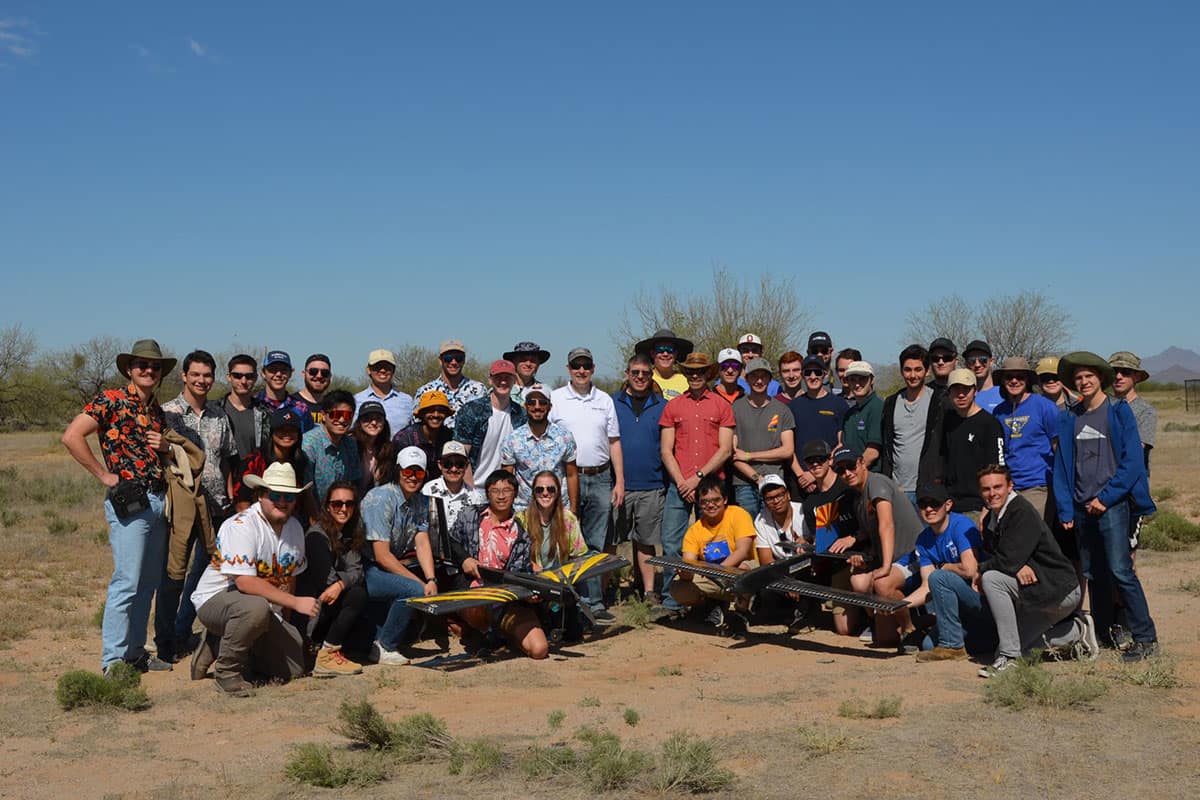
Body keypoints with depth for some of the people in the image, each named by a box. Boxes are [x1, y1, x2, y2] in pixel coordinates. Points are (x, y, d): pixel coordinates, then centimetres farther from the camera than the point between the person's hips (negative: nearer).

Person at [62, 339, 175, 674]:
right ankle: (113, 660, -2)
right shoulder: (111, 401, -7)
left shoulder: (158, 412, 16)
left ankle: (135, 651, 21)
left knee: (148, 582, 12)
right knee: (126, 582, -9)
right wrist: (104, 475, -14)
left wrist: (162, 447, 5)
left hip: (158, 501, 8)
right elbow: (71, 436, -17)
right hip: (128, 502, -8)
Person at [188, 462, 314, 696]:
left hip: (263, 608, 8)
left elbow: (290, 577, 15)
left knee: (294, 668, -2)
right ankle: (226, 671, -16)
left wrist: (284, 624, 7)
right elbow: (245, 582, -31)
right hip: (215, 599, -8)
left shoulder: (295, 528, 5)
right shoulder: (241, 526, -21)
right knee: (256, 607, -40)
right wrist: (295, 602, -32)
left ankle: (218, 647, 16)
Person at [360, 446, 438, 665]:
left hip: (390, 567, 9)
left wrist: (431, 580, -17)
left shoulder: (420, 501, 7)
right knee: (414, 590, -24)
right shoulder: (380, 499, -18)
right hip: (363, 571, -9)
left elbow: (422, 542, 0)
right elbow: (382, 556, -21)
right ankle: (385, 648, -8)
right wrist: (421, 583, -20)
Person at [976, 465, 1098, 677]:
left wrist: (981, 572, -12)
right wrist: (1018, 567, -19)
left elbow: (1008, 560, -29)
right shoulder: (990, 520, 5)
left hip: (1060, 590, -10)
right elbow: (988, 557, 1)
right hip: (1040, 590, 10)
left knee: (991, 579, -26)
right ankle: (1076, 631, 30)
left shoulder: (1022, 512, -21)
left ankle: (1009, 655, -20)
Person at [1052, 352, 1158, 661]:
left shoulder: (1118, 412, 0)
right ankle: (1104, 636, 17)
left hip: (1112, 505, -5)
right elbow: (1061, 465, 13)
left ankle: (1146, 638, -7)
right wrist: (1065, 509, 4)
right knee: (1093, 575, 8)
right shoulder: (1068, 419, 13)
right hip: (1082, 507, 5)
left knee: (1120, 570, -12)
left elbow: (1132, 460, -7)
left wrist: (1106, 497, -13)